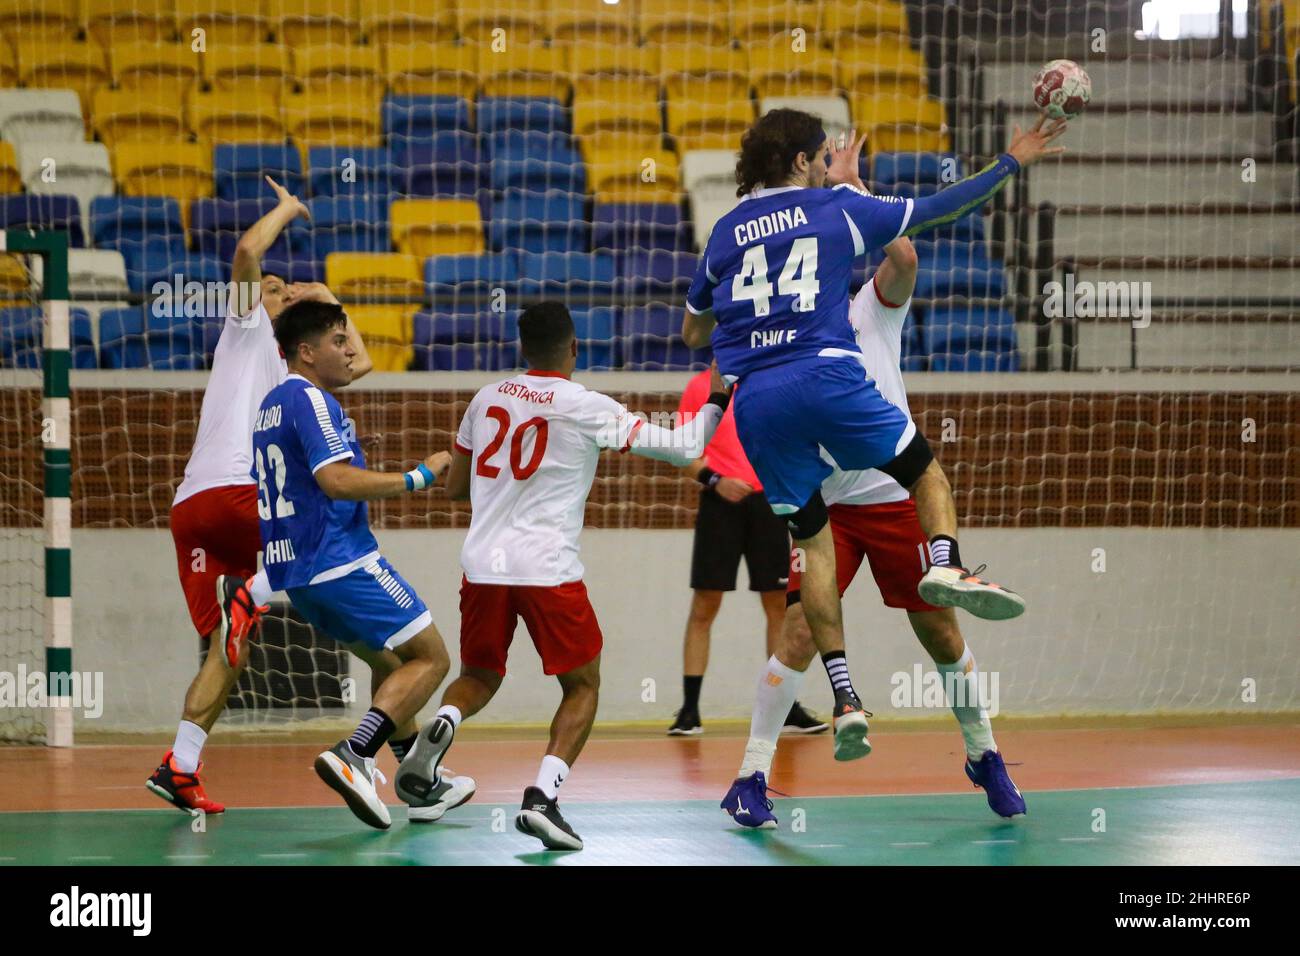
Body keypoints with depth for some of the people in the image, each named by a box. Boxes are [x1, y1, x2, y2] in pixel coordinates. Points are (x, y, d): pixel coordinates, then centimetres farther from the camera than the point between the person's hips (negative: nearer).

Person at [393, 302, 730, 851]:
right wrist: (716, 403, 15)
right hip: (547, 569, -4)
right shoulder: (588, 408, -4)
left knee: (479, 677, 23)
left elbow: (455, 488, 20)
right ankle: (542, 799, -9)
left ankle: (442, 725, -11)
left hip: (482, 563, 4)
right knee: (583, 687, 11)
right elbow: (684, 450, -1)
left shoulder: (487, 399, 10)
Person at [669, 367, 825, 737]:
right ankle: (689, 711, 2)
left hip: (767, 501, 3)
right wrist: (714, 480, -17)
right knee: (704, 606, -2)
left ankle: (786, 708, 11)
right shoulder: (700, 386, 1)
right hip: (721, 503, -3)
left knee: (779, 606, 4)